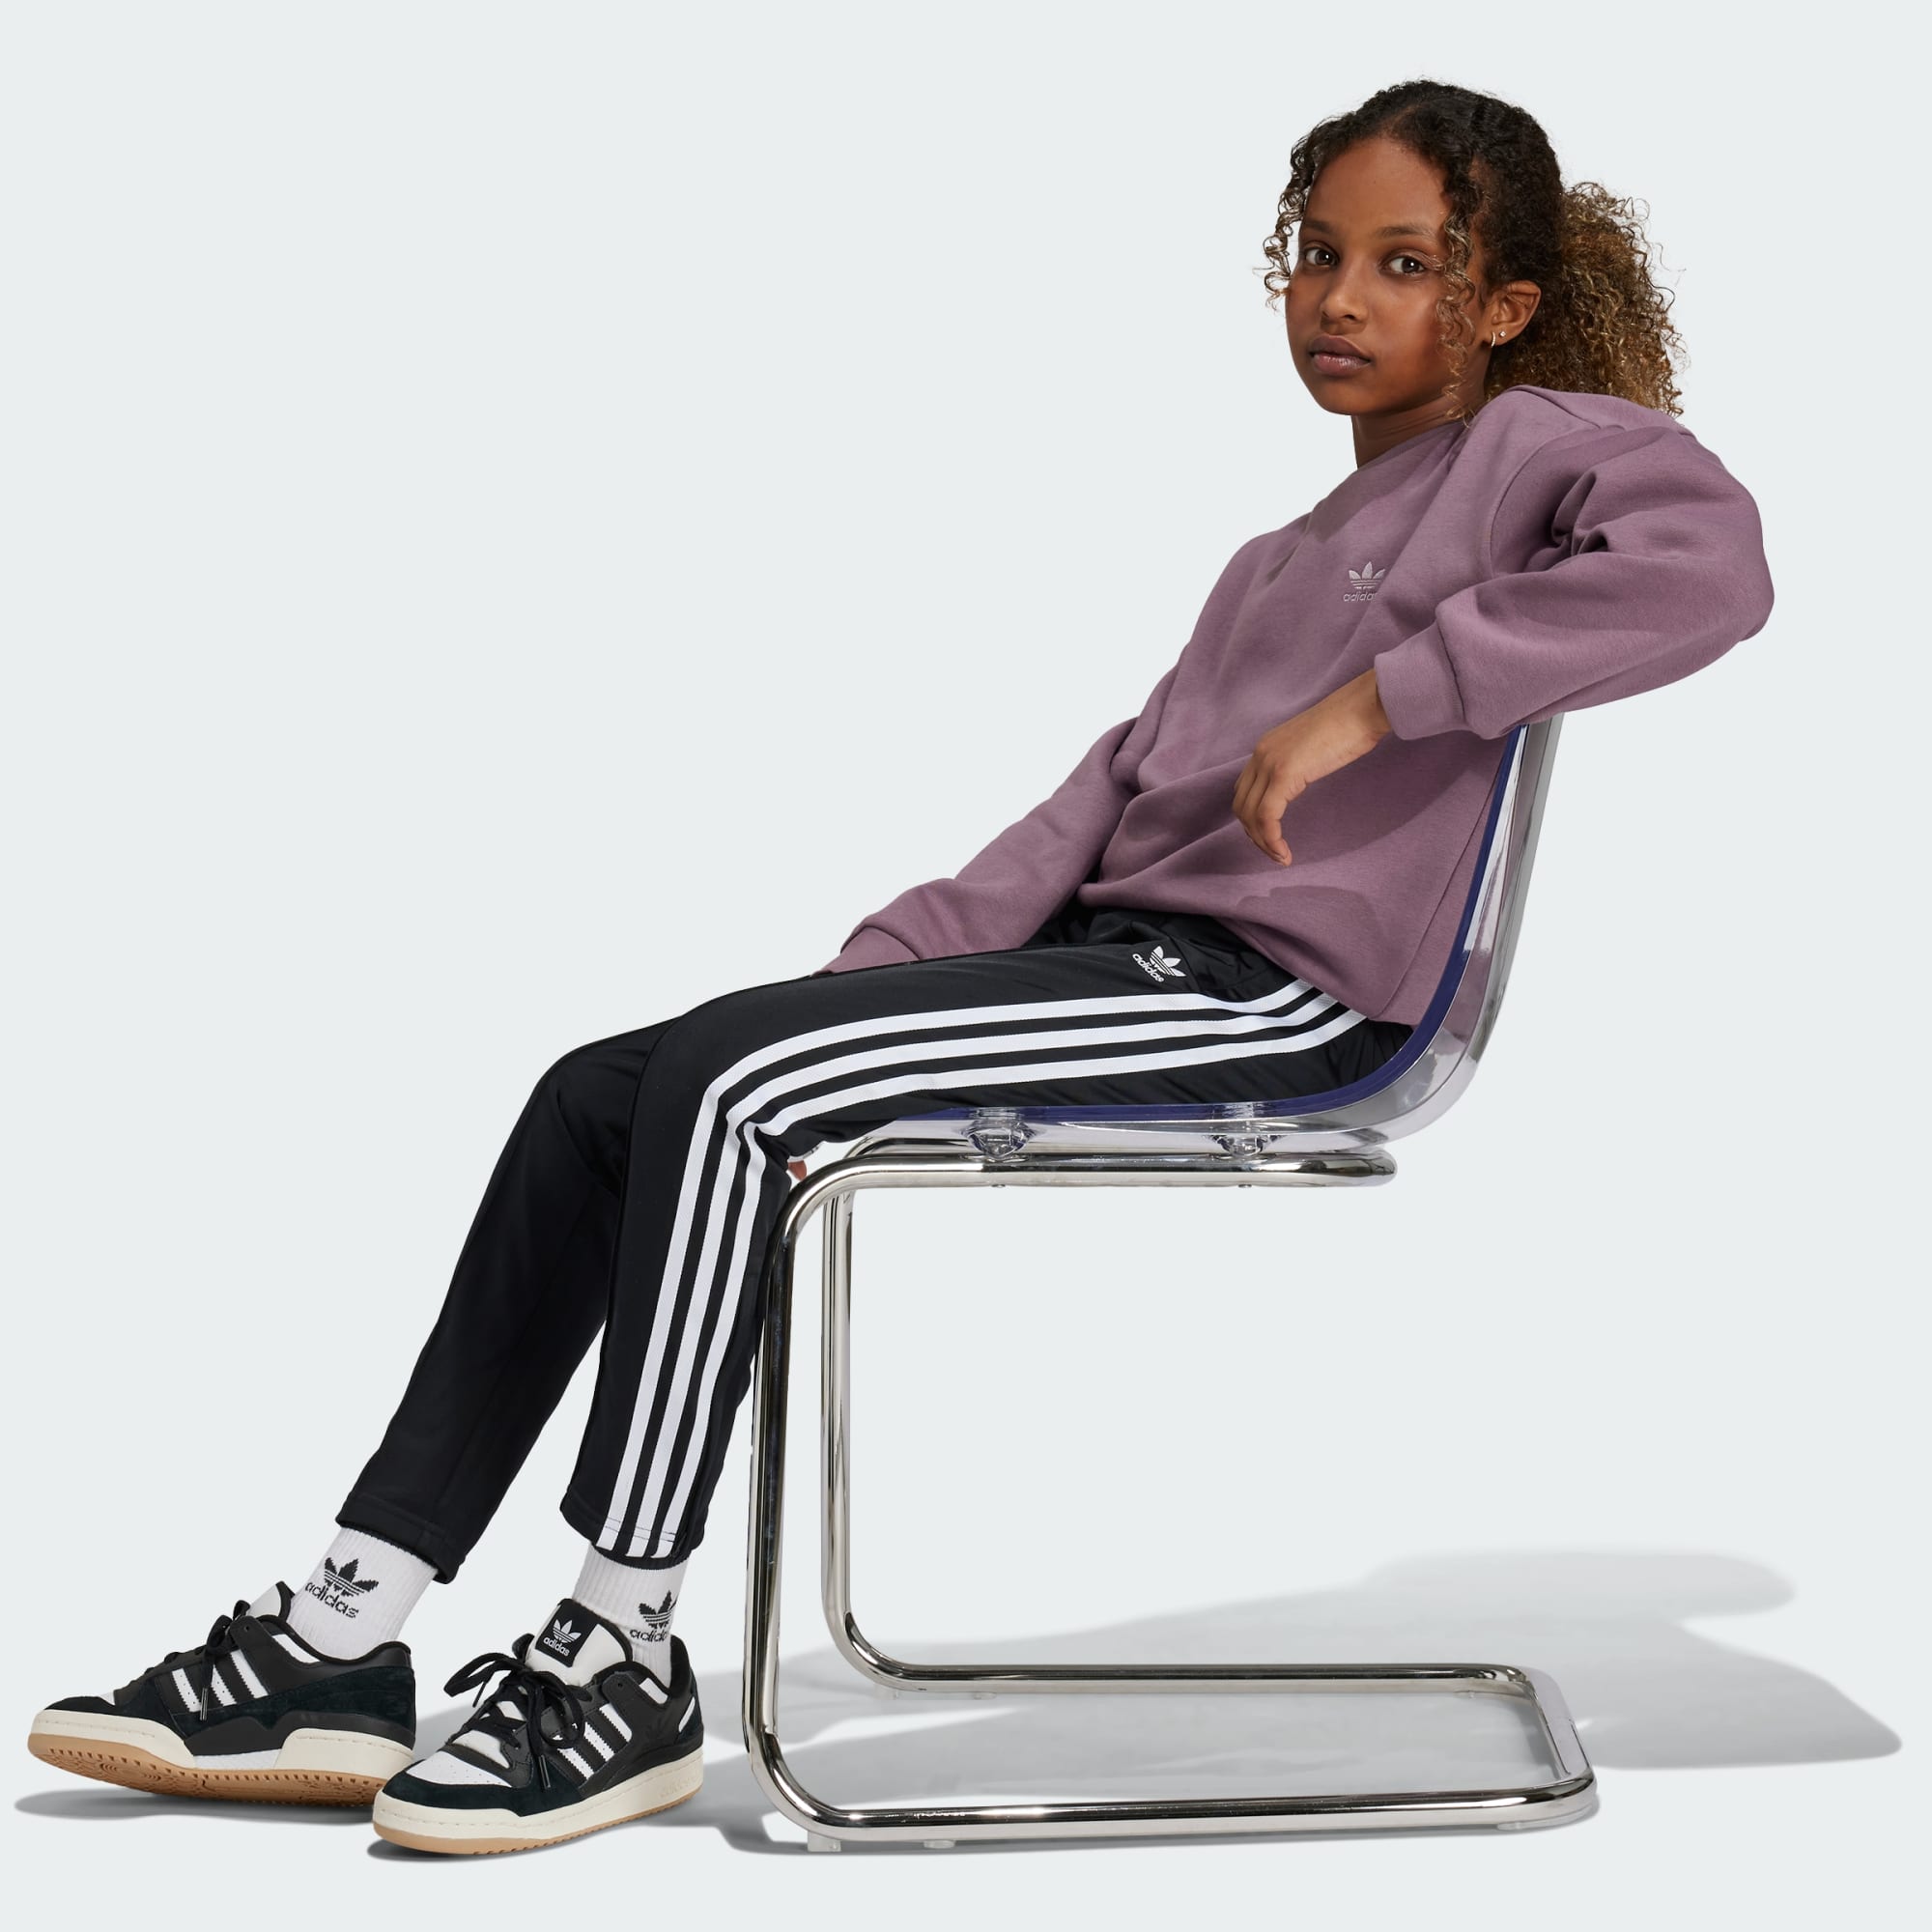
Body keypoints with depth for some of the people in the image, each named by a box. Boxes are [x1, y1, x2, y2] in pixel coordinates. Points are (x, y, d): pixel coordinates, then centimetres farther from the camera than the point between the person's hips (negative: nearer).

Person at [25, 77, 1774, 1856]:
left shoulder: (1540, 447, 4)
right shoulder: (1289, 557, 30)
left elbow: (1708, 566, -20)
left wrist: (1375, 699, -20)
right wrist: (872, 970, 8)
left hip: (1277, 995, -9)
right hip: (1119, 949, 9)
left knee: (726, 1083, -23)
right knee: (599, 1097, -2)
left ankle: (624, 1667, -15)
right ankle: (341, 1648, -4)